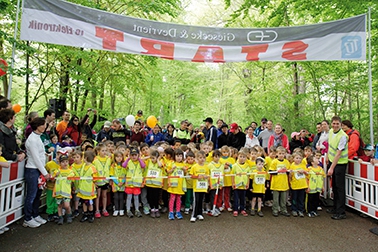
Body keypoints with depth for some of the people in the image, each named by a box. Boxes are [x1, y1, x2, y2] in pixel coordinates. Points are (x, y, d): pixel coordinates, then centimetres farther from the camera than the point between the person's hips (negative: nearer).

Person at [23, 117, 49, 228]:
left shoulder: (38, 137, 11)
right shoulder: (32, 139, -17)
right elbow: (36, 158, -18)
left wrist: (44, 172, 12)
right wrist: (45, 173, -13)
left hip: (38, 170, 9)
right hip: (32, 170, -9)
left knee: (38, 194, 16)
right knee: (31, 196, 2)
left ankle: (35, 215, 28)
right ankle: (27, 220, 15)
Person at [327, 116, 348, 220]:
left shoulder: (343, 136, -23)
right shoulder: (331, 131, 1)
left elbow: (338, 154, -25)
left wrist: (331, 168, -25)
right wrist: (328, 157, 18)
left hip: (340, 163, -8)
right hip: (332, 160, 8)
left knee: (340, 187, -4)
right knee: (334, 185, 15)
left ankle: (341, 212, 3)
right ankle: (335, 207, 28)